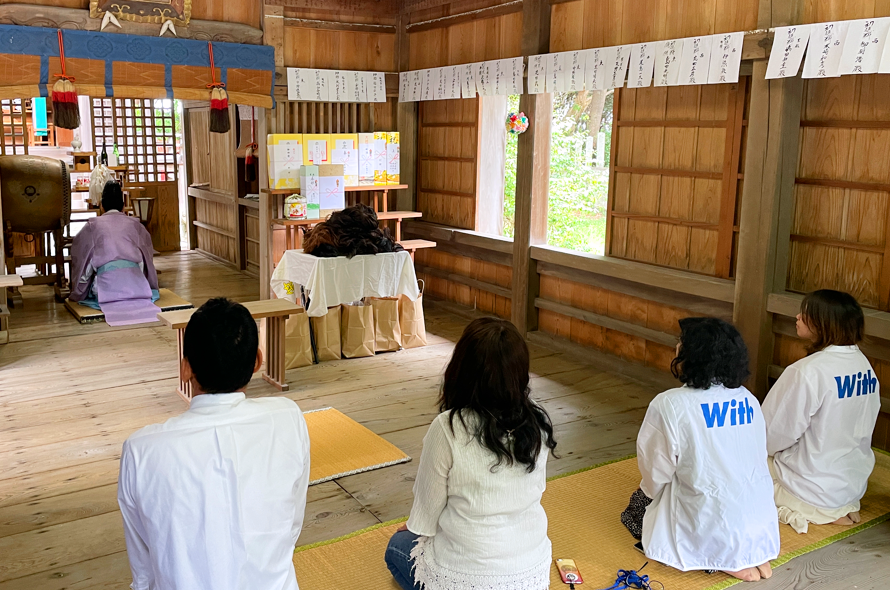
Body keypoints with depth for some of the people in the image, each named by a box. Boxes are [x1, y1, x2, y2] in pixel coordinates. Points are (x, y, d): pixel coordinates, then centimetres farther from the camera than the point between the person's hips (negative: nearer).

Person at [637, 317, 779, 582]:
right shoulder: (748, 400, -1)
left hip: (712, 534, -6)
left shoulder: (669, 405, -18)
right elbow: (759, 457, 9)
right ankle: (751, 555, 11)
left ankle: (726, 561, 4)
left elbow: (656, 476, -11)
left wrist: (651, 489, 14)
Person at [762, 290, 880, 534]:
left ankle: (806, 511, 0)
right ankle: (840, 507, 11)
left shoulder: (807, 372, -25)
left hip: (813, 491, -7)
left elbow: (771, 436, -18)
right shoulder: (864, 366, -3)